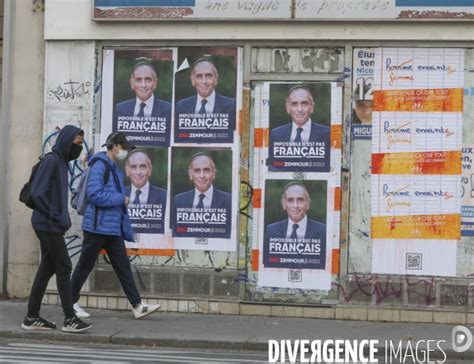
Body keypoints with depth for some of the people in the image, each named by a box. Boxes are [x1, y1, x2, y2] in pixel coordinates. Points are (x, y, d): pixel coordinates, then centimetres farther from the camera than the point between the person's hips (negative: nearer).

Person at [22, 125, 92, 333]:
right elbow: (37, 193, -20)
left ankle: (32, 317, 15)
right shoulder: (50, 161, -14)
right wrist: (55, 217, -17)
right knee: (64, 268, -7)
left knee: (47, 268, 10)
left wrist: (62, 219, 10)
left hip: (50, 226, 9)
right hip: (48, 225, -9)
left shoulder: (62, 162, 14)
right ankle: (69, 319, -4)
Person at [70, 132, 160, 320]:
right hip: (97, 227, -9)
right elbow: (95, 194, -25)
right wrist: (121, 199, -15)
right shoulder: (100, 165, -14)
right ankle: (71, 303, 16)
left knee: (123, 266, 4)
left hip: (114, 228, 9)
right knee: (85, 265, 3)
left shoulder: (114, 168, 16)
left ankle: (137, 305, 3)